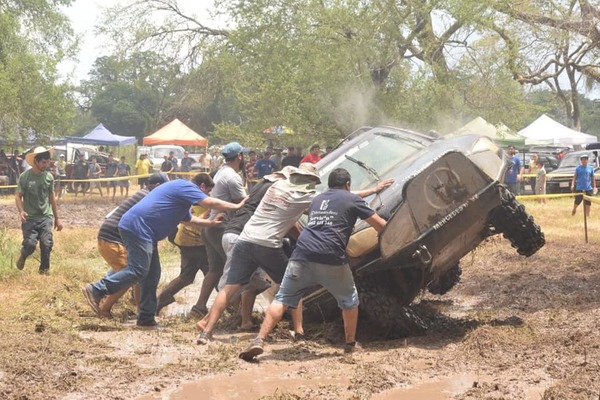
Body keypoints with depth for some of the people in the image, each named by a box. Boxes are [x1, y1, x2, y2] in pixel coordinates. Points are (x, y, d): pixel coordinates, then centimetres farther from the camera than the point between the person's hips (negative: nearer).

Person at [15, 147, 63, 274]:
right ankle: (23, 255, 23)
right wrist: (21, 211, -24)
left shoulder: (49, 177, 3)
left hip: (46, 217, 2)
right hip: (30, 218, -2)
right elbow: (18, 196, -5)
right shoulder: (25, 176, -7)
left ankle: (44, 270, 13)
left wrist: (57, 218, 13)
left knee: (47, 244, -8)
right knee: (30, 244, -13)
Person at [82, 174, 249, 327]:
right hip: (137, 227, -11)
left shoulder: (178, 189, 28)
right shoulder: (186, 187, -4)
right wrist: (236, 206, -5)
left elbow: (188, 218, 42)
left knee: (152, 274, 11)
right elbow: (210, 203, -14)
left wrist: (210, 222, 38)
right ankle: (96, 290, -14)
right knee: (137, 271, -15)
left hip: (143, 231, 11)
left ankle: (146, 317, 14)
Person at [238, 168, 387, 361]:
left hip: (302, 255, 3)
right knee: (350, 301, 20)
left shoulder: (317, 200, 28)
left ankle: (258, 341, -10)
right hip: (331, 259, -3)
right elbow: (380, 225, 14)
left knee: (282, 299, 5)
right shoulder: (352, 199, 13)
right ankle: (350, 344, 26)